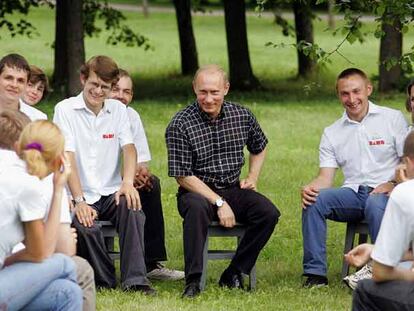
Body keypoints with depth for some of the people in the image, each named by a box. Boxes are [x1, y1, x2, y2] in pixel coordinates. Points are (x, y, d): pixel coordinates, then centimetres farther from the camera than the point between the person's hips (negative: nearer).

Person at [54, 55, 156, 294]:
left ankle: (135, 280, -29)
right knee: (85, 228, -33)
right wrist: (79, 201, -21)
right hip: (81, 196, -3)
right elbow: (67, 156, -10)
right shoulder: (65, 110, -1)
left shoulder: (118, 110, 12)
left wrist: (128, 182, -22)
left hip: (111, 192, 3)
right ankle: (104, 282, -11)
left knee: (132, 208, -30)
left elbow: (129, 147, -1)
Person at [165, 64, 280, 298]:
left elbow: (259, 147, 25)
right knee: (196, 208, -38)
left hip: (233, 190, 4)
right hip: (197, 191, -4)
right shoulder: (180, 125, -11)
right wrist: (219, 203, -18)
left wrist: (252, 178, 9)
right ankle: (193, 281, -34)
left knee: (268, 212, -22)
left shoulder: (243, 116, 2)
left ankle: (234, 274, -11)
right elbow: (183, 176, -13)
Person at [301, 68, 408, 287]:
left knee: (375, 203, -39)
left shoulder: (393, 119, 6)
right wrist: (309, 189, -17)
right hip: (352, 194, 3)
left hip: (383, 192, -3)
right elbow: (325, 178, 7)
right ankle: (315, 273, -24)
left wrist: (393, 185, -19)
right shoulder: (332, 133, 15)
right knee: (314, 200, -25)